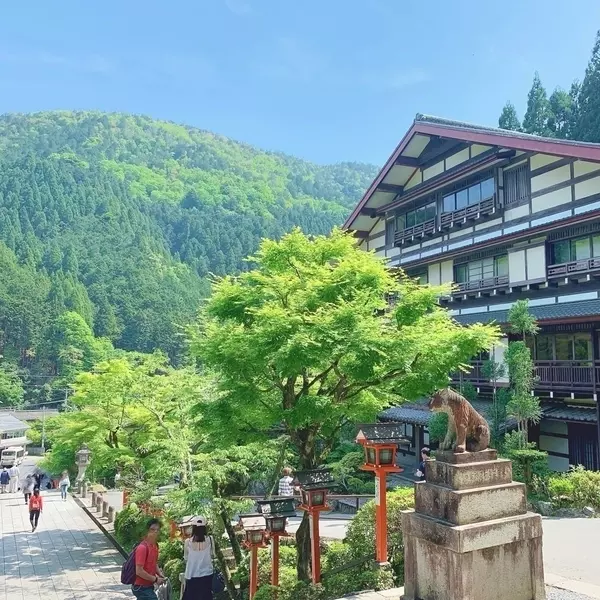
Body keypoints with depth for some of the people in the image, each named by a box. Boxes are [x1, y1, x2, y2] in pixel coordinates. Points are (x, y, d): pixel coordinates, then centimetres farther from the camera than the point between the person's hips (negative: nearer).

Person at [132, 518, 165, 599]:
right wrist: (155, 579, -16)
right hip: (142, 588, -8)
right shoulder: (142, 547, -21)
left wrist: (159, 574, 4)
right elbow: (139, 571, -23)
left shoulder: (155, 546, 7)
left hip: (148, 586, 8)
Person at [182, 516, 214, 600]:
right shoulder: (209, 539, -8)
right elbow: (212, 555, 5)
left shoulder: (188, 542, -9)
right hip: (207, 574, 1)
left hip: (192, 576, -1)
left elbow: (185, 558, 4)